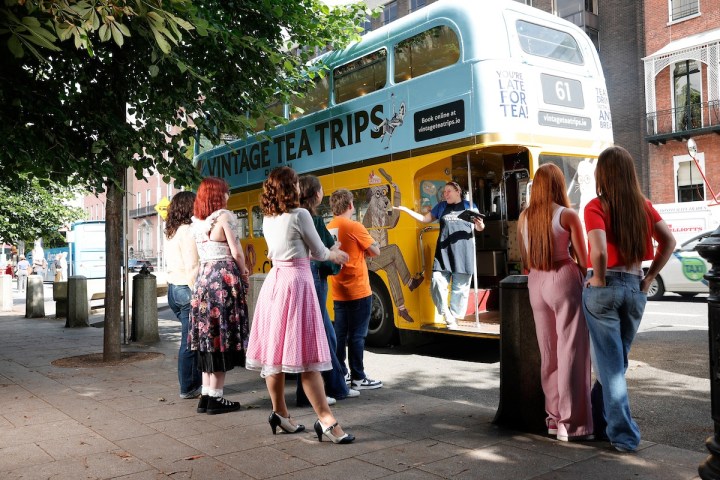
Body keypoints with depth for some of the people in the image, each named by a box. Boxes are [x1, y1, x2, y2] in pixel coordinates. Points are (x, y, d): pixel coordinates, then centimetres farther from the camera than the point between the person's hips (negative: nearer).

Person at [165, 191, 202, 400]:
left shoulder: (170, 232, 14)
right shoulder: (188, 231, -14)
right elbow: (192, 267, -18)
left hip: (173, 288, 9)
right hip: (186, 289, -9)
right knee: (189, 340, 0)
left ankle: (196, 382, 22)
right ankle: (188, 388, 8)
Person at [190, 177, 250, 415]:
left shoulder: (196, 222, 13)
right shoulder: (225, 216, -7)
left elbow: (202, 254, 12)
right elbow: (236, 252, -10)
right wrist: (245, 275, 5)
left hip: (203, 278, 7)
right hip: (225, 279, -7)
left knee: (209, 338, 11)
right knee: (223, 338, -2)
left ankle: (206, 395, 14)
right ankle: (216, 398, 1)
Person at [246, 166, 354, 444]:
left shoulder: (267, 220, 12)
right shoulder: (299, 215, -10)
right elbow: (318, 252, -2)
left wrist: (330, 252, 25)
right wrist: (333, 255, 20)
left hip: (274, 281, 8)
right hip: (297, 283, -8)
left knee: (274, 350, 11)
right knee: (306, 354, -8)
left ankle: (280, 412, 21)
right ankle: (325, 420, -5)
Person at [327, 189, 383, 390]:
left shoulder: (329, 228, 7)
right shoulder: (354, 226, -13)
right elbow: (375, 251, -9)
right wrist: (368, 245, 10)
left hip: (339, 292, 7)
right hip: (358, 291, -7)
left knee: (340, 333, 12)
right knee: (357, 335, -1)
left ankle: (340, 373, 20)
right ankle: (358, 378, 4)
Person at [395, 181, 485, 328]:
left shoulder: (469, 206, 8)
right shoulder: (441, 206, 15)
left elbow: (479, 228, 12)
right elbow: (424, 219, 19)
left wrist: (480, 225, -12)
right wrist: (406, 210, 11)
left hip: (463, 253, -2)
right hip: (443, 252, 2)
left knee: (460, 287, 3)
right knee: (437, 283, -10)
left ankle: (454, 318, 15)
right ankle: (446, 315, 4)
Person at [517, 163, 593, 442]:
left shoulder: (524, 217, 5)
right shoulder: (567, 215, -8)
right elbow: (583, 260, -3)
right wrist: (586, 282, 13)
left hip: (536, 283, 5)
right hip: (564, 282, -5)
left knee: (548, 353, 13)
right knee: (571, 353, 0)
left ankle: (553, 416, 22)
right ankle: (572, 423, 3)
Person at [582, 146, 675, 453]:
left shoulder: (596, 206, -11)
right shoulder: (643, 205, 5)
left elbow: (599, 250, -25)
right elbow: (669, 241, 5)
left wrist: (599, 280, -10)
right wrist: (649, 278, 6)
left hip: (604, 287, -5)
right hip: (635, 288, 5)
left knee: (609, 362, 4)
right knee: (617, 360, 19)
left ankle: (624, 435, 6)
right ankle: (603, 421, 33)